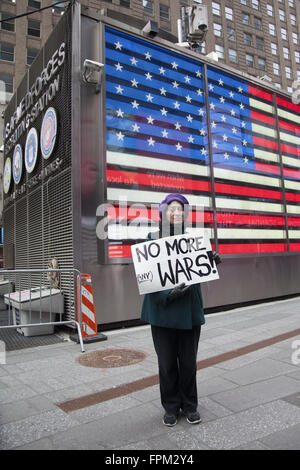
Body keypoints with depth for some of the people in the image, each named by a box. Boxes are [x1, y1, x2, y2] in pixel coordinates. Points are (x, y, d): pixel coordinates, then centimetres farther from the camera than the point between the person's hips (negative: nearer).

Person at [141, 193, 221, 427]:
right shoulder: (153, 238, -2)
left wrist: (212, 261, -10)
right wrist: (167, 295, -22)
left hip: (189, 309, 3)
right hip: (162, 309, -2)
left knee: (189, 361, 11)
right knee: (167, 362, 8)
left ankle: (190, 405, 31)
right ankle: (171, 407, 29)